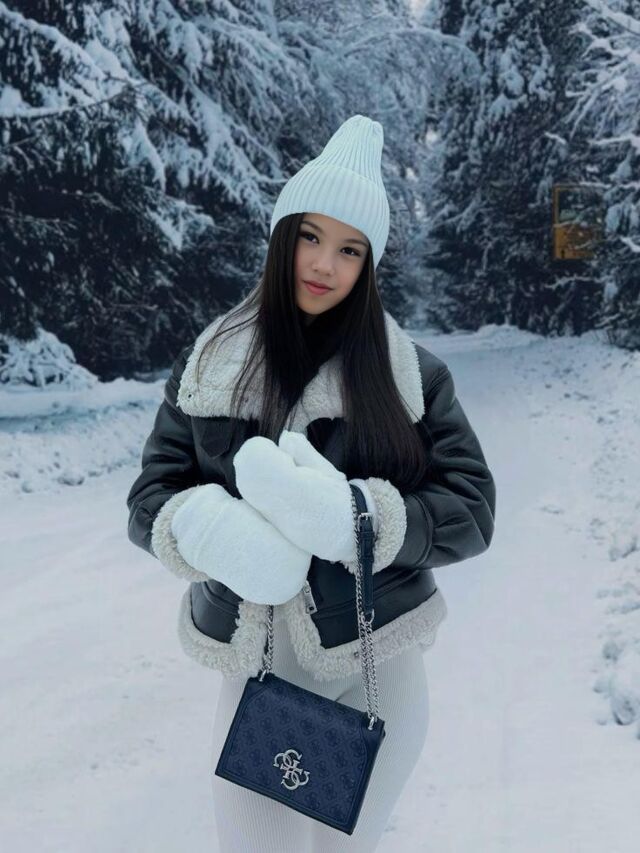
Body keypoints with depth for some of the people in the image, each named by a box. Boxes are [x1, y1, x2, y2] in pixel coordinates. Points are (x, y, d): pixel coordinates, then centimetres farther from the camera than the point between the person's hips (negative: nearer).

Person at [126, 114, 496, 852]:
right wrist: (206, 528, -23)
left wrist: (355, 517, -24)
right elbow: (149, 498, 0)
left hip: (375, 671, -1)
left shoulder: (411, 371, -6)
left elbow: (471, 508, -7)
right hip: (253, 670, 1)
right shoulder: (210, 362, -1)